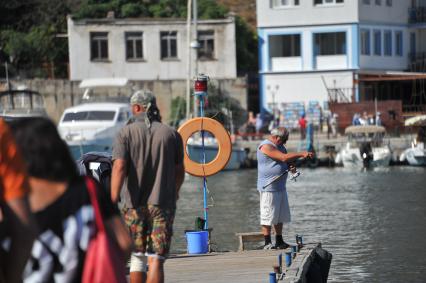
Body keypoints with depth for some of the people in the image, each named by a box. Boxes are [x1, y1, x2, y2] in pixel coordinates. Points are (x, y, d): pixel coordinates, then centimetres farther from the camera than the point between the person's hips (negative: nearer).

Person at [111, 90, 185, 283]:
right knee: (156, 260, -4)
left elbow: (119, 167, -15)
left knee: (137, 256, 15)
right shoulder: (171, 134, 5)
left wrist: (113, 200, -20)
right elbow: (179, 171, 12)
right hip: (162, 203, 0)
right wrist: (175, 192, 32)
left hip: (135, 204, 0)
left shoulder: (126, 133, -1)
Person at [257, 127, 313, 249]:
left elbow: (287, 161, 21)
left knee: (280, 216, 12)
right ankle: (267, 243, -2)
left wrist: (291, 166, -3)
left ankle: (279, 241, 20)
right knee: (268, 216, -6)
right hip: (268, 187, -10)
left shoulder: (280, 146, 16)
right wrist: (301, 154, -21)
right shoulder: (266, 146, -15)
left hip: (280, 186, 10)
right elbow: (283, 157, -23)